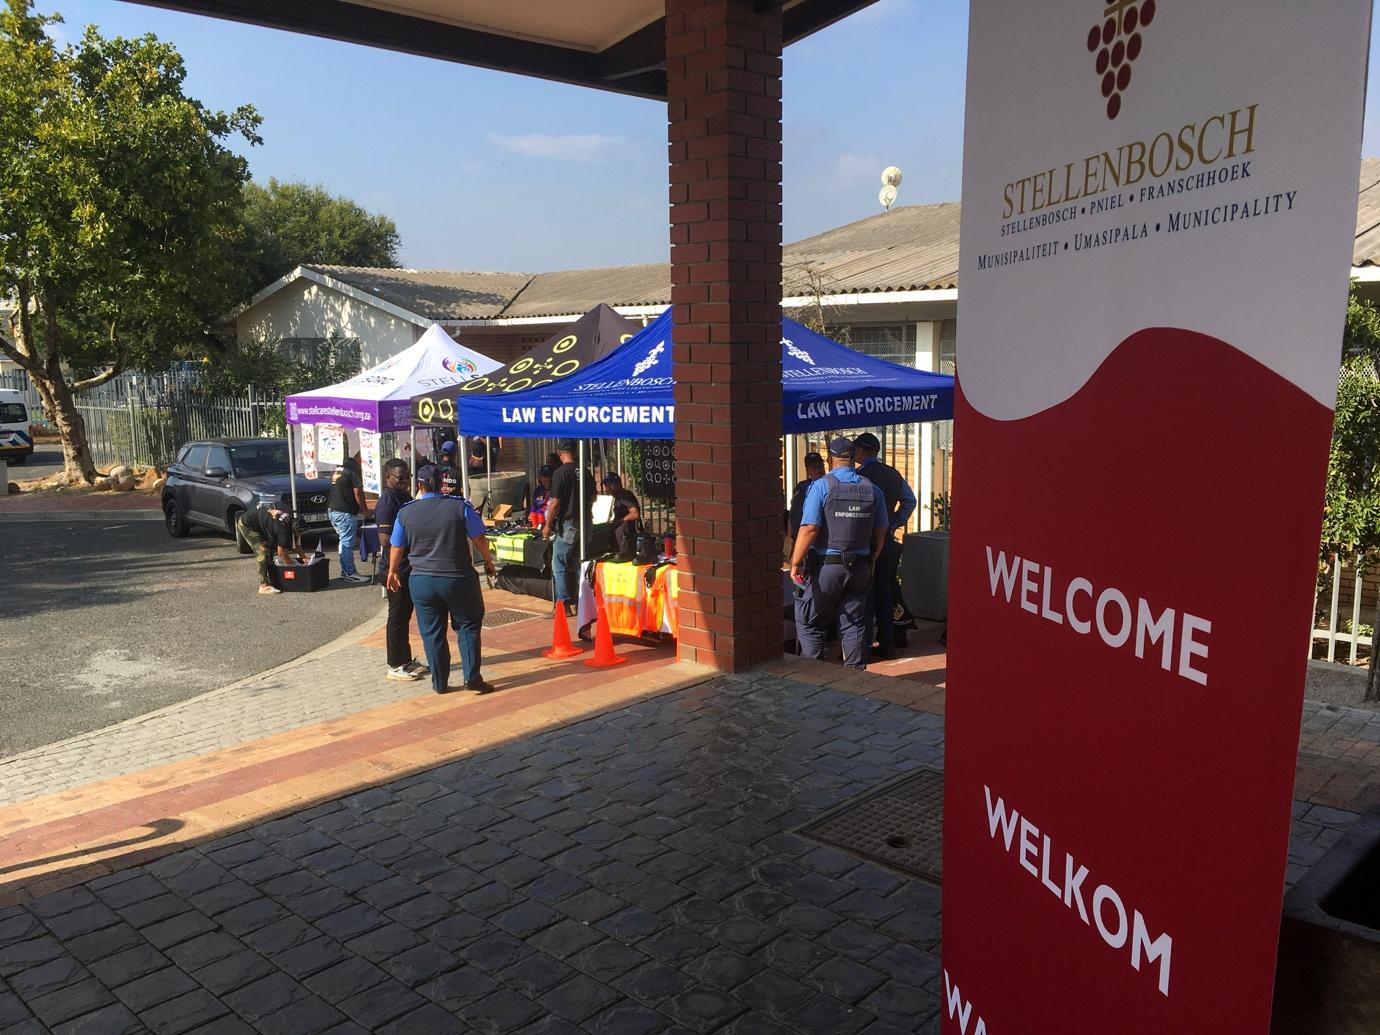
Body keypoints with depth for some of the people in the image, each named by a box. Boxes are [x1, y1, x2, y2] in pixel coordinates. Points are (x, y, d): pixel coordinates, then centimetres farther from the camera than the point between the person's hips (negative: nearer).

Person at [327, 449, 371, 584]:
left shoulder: (342, 465, 14)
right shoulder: (354, 469, -13)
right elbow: (358, 493, -15)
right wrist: (365, 510, -1)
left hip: (332, 510, 9)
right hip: (345, 512, -9)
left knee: (344, 541, 18)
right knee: (348, 543, -3)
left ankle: (345, 570, 24)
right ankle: (350, 574, 2)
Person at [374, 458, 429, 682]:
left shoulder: (404, 496, 11)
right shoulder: (387, 501, -17)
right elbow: (386, 540, -23)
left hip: (410, 567, 9)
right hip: (396, 569, -9)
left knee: (405, 615, 17)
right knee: (398, 617, -1)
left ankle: (406, 660, 27)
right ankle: (395, 667, 8)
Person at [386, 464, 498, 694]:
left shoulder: (405, 512, -1)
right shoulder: (460, 506, -7)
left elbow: (396, 547, 8)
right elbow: (479, 539, -3)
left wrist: (393, 572, 24)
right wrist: (488, 561, 14)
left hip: (421, 581, 2)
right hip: (458, 578, -2)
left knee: (432, 632, 11)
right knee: (468, 625, 13)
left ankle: (440, 683, 18)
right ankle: (472, 676, 5)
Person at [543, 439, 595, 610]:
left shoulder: (561, 472, -13)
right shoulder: (585, 472, 6)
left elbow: (555, 502, -15)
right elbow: (592, 498, 16)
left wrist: (548, 525, -7)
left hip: (567, 524, -6)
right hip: (585, 523, 6)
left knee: (559, 566, 1)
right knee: (580, 564, 14)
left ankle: (563, 603, -2)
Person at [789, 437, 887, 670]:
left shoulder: (821, 486, -10)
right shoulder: (872, 489, 5)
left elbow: (809, 529, -17)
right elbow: (881, 532, 10)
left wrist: (795, 563, -11)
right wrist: (871, 562, 22)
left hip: (826, 565, -4)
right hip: (859, 568, 5)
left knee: (807, 622, 9)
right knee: (854, 624, 13)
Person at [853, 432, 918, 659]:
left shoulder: (860, 475, -13)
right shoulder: (893, 474, 9)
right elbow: (910, 501, 15)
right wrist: (894, 525, 14)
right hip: (887, 539, 6)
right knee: (885, 591, 12)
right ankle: (887, 644, 17)